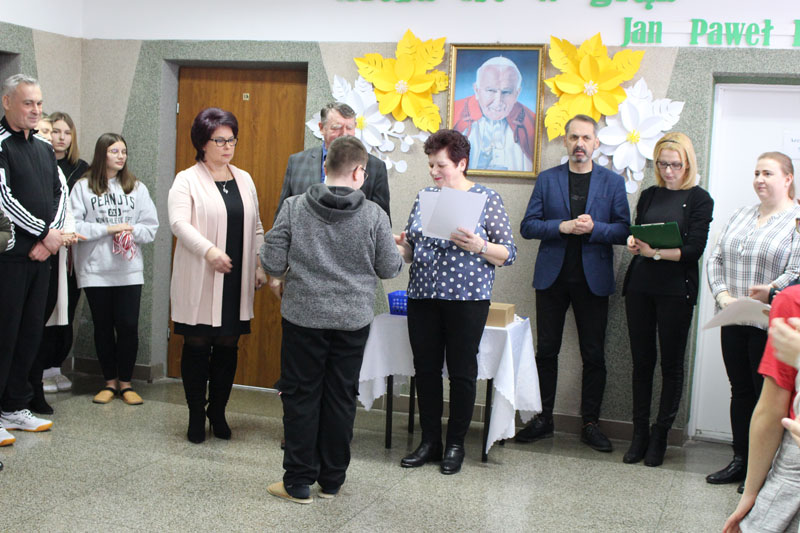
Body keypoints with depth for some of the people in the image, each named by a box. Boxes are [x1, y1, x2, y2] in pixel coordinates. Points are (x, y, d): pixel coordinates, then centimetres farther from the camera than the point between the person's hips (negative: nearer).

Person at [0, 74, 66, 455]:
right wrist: (45, 232, -12)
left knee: (31, 333, 11)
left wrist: (52, 235, -3)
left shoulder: (44, 148, 16)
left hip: (41, 255, 7)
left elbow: (60, 194, 14)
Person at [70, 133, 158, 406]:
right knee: (103, 326, 8)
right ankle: (109, 381, 20)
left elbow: (151, 227, 5)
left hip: (129, 269, 1)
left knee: (128, 325, -1)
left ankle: (125, 382, 13)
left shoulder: (137, 187, 7)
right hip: (95, 269, -1)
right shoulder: (83, 187, -1)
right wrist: (108, 229, -12)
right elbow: (73, 226, -9)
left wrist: (130, 230, -13)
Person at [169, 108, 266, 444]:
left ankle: (218, 412, 22)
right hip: (200, 281, -4)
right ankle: (196, 416, 14)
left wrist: (260, 266, 10)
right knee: (197, 347, 3)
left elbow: (256, 227, 18)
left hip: (236, 281, 4)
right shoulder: (187, 180, -3)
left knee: (228, 347, 8)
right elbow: (179, 223, -15)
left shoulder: (244, 180, 14)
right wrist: (209, 251, -27)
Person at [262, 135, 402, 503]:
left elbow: (272, 264, -8)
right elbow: (389, 269, 0)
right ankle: (331, 480, 23)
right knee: (340, 398, 12)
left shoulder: (294, 207, -7)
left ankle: (298, 482, 13)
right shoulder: (374, 215, -7)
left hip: (303, 317, -1)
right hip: (353, 320, 1)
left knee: (300, 396, 9)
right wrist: (397, 251, 22)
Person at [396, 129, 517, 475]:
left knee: (462, 372, 4)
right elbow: (412, 247, 16)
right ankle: (429, 442, 21)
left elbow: (509, 253, -3)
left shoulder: (487, 199, -3)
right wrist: (402, 246, -6)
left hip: (467, 297, -4)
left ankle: (455, 445, 18)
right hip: (423, 296, 4)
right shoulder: (425, 196, 10)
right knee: (425, 369, 7)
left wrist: (478, 246, -20)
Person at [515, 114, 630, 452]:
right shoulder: (547, 179, 7)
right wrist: (562, 226, -14)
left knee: (593, 354, 3)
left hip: (593, 278, -1)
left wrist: (594, 228, -17)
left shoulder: (612, 182, 5)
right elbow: (528, 226, 1)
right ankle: (544, 418, 17)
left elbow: (623, 231, 0)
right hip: (552, 276, 1)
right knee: (546, 350, 6)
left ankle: (590, 424, 13)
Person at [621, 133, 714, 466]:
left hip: (676, 290, -4)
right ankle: (640, 432, 14)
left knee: (671, 363, 2)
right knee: (641, 361, 6)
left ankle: (660, 435, 11)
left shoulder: (699, 199, -1)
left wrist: (656, 252, -18)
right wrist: (633, 244, -7)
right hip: (640, 286, 4)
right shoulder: (649, 196, 14)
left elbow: (694, 250, -9)